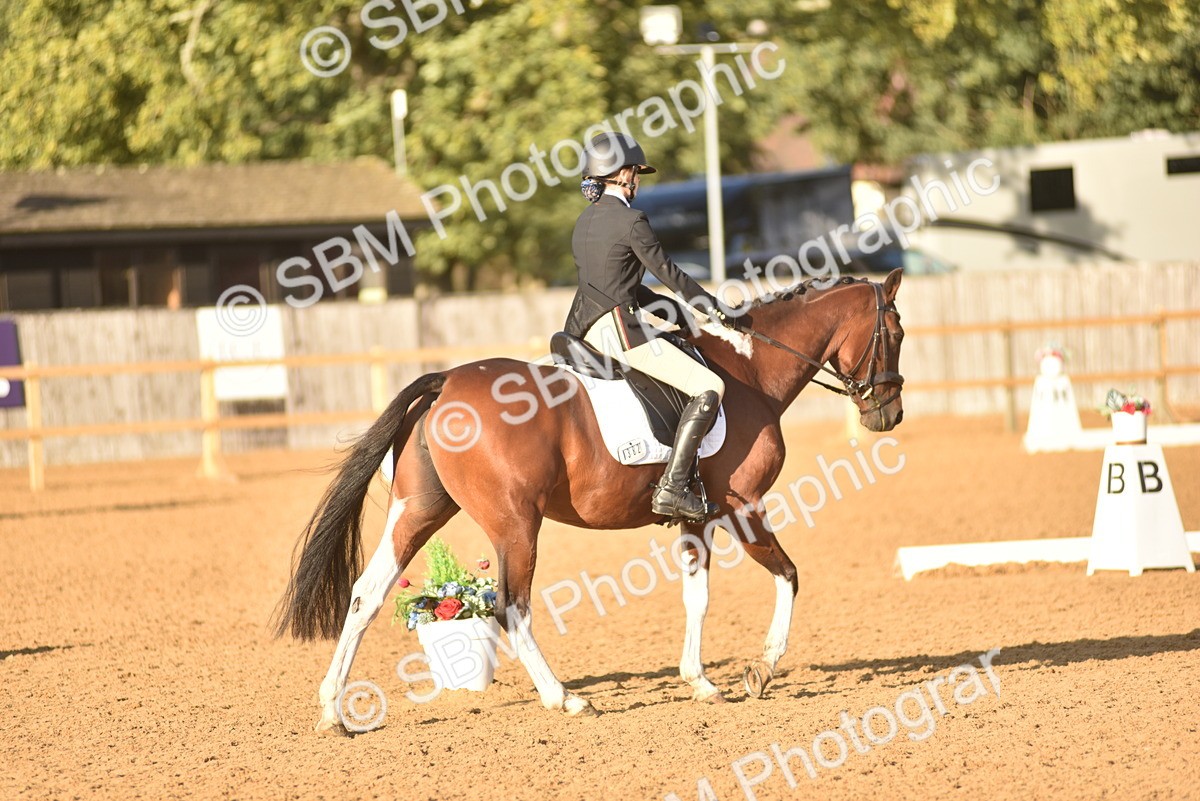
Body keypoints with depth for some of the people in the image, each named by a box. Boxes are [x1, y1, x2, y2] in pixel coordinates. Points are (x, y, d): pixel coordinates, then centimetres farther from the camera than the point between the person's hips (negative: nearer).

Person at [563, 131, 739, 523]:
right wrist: (713, 307, 7)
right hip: (619, 329, -10)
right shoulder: (631, 221, -11)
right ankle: (672, 489, -20)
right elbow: (668, 272, -5)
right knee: (709, 387, -11)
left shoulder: (585, 222, 16)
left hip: (586, 329, 10)